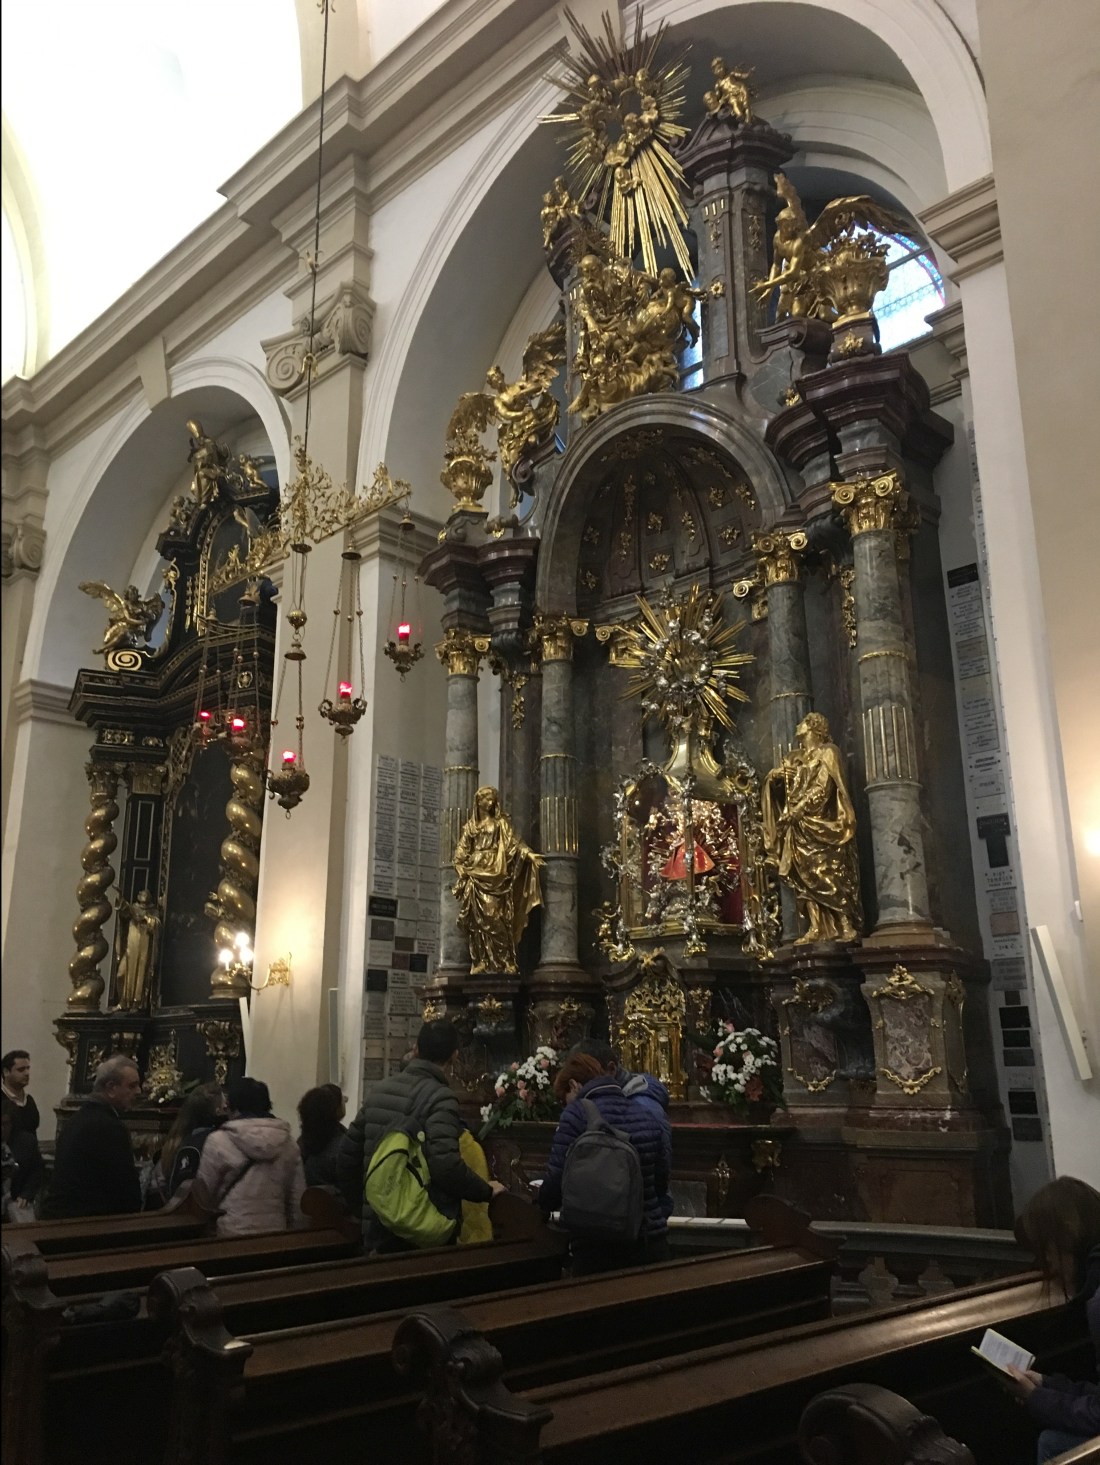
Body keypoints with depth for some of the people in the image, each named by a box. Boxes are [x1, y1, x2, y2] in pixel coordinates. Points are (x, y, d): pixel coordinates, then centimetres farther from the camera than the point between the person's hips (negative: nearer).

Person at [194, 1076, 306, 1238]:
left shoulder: (218, 1141, -8)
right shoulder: (288, 1144, 2)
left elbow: (204, 1196, 1)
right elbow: (297, 1201, 4)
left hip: (233, 1235, -3)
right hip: (276, 1233, 4)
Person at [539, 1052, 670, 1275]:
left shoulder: (576, 1115, -9)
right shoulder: (646, 1115, 8)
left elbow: (556, 1183, -12)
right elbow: (661, 1182, 13)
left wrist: (544, 1202, 10)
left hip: (597, 1245, -5)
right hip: (650, 1242, 5)